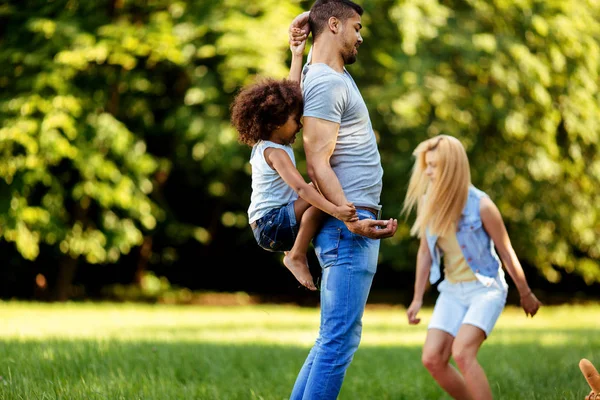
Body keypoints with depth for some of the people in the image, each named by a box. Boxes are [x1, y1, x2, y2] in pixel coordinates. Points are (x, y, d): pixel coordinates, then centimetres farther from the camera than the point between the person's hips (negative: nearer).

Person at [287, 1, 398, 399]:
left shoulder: (337, 75, 17)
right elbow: (317, 164, -20)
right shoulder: (326, 83, -12)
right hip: (348, 229, -10)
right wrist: (352, 220, -30)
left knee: (335, 338, 11)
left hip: (354, 221, 10)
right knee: (340, 339, -13)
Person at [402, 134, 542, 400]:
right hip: (452, 291, 5)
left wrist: (526, 294, 2)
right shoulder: (429, 203, -2)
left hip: (486, 288, -5)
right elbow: (425, 252, 7)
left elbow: (506, 251, -7)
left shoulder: (480, 205, -17)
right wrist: (417, 299, 7)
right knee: (432, 358, -9)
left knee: (462, 353, -25)